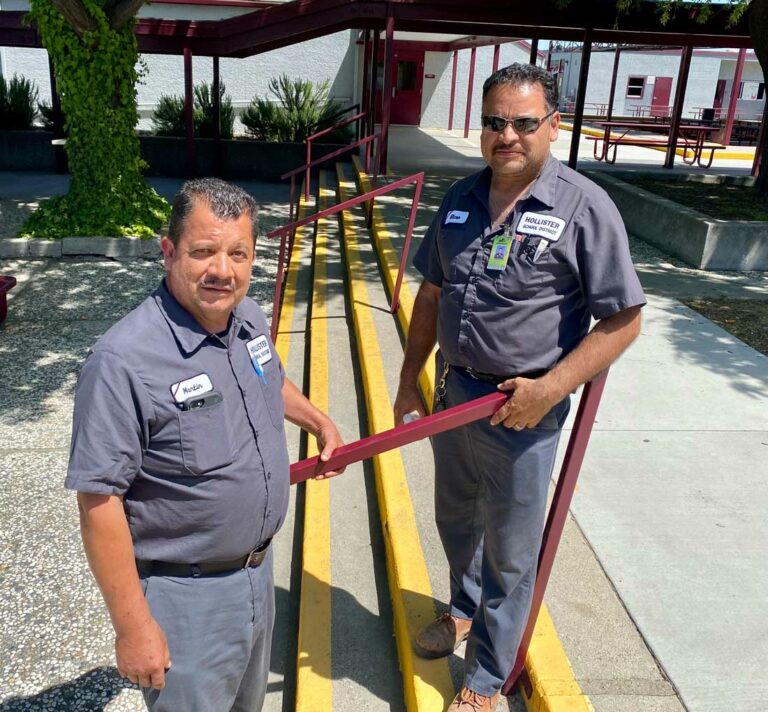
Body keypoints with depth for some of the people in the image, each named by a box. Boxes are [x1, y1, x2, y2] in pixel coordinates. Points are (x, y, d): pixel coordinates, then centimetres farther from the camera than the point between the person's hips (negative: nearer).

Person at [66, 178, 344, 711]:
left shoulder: (250, 317, -5)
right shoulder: (124, 361, -29)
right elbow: (99, 502, -24)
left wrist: (319, 421, 21)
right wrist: (133, 627, -21)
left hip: (259, 567, 7)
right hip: (186, 596, -7)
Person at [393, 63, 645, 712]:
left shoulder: (584, 207, -14)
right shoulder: (461, 199, 3)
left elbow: (622, 320, -14)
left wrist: (550, 390, -21)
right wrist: (409, 379, 12)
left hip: (523, 408, -5)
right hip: (454, 391, 6)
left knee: (509, 555, 10)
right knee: (456, 523, 25)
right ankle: (465, 610, 55)